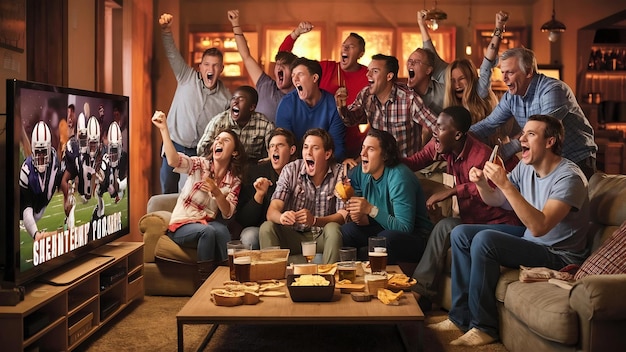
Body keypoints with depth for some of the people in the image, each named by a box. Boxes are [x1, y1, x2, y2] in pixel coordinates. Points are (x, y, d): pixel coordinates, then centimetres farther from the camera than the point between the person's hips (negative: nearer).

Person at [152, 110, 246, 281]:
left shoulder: (234, 180, 5)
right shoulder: (199, 164, -4)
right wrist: (164, 129, -36)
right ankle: (205, 281, -20)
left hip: (209, 223, 2)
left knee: (221, 231, -33)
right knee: (207, 231, -34)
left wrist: (216, 192, -26)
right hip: (182, 225, -2)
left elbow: (227, 214, -7)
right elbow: (173, 160, -25)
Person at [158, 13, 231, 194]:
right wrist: (166, 31, -34)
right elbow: (172, 54, -17)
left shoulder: (227, 97, -3)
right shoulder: (187, 77, -5)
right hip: (175, 145, 0)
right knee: (168, 191, 6)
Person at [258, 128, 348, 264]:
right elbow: (272, 211, -13)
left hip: (324, 237, -1)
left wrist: (314, 220, -36)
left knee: (333, 228, -32)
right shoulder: (290, 170, -6)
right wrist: (282, 217, -40)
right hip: (294, 236, 1)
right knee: (266, 228, -23)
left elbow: (343, 215, -16)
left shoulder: (340, 173, -8)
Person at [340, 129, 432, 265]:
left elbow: (405, 228, -27)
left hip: (414, 235, -6)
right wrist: (360, 218, -18)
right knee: (346, 230, -18)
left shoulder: (399, 177, -23)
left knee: (385, 238, -36)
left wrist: (371, 210, -32)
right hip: (381, 228, 6)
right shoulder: (359, 173, -2)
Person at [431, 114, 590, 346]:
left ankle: (483, 327, -15)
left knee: (484, 240, -28)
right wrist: (482, 183, -10)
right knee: (461, 234, 4)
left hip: (558, 255, -9)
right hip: (529, 238, 9)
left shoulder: (569, 178, -24)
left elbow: (539, 227, -35)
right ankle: (460, 316, 7)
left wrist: (504, 183, -38)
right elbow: (495, 201, 12)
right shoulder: (525, 167, 0)